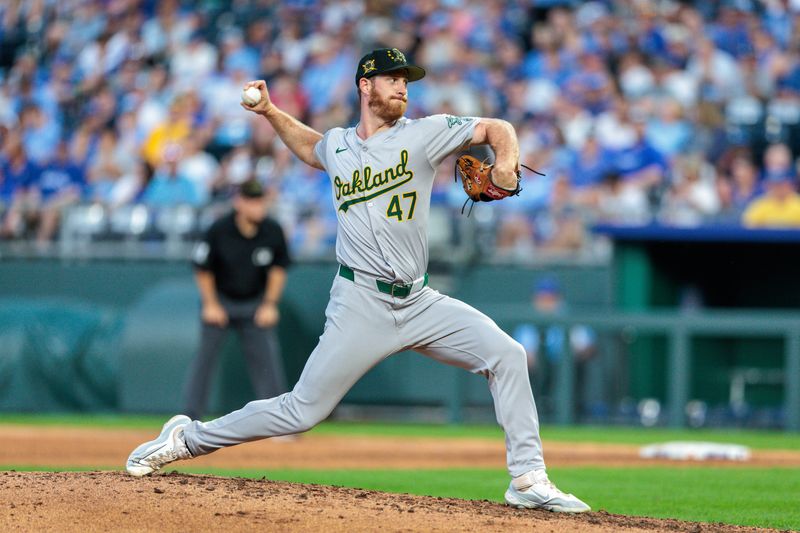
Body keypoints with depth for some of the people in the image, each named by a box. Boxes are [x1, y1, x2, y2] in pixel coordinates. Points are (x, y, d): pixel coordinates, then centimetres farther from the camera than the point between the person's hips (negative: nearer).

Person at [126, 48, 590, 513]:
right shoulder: (337, 145, 7)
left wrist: (505, 165, -18)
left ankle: (529, 479, -12)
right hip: (362, 304, -1)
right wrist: (271, 112, 21)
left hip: (420, 301, 1)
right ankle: (186, 438, 14)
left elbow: (497, 129, 2)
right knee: (303, 411, -3)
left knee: (506, 353, -17)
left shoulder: (422, 134, 0)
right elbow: (310, 146, 33)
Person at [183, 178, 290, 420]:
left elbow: (279, 268, 1)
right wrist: (210, 304, -8)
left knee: (267, 358, -6)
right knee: (205, 356, -2)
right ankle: (191, 416, 6)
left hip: (256, 304, 1)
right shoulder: (219, 231, -21)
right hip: (221, 300, -1)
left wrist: (270, 304, -3)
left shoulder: (273, 232, -15)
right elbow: (203, 268, -7)